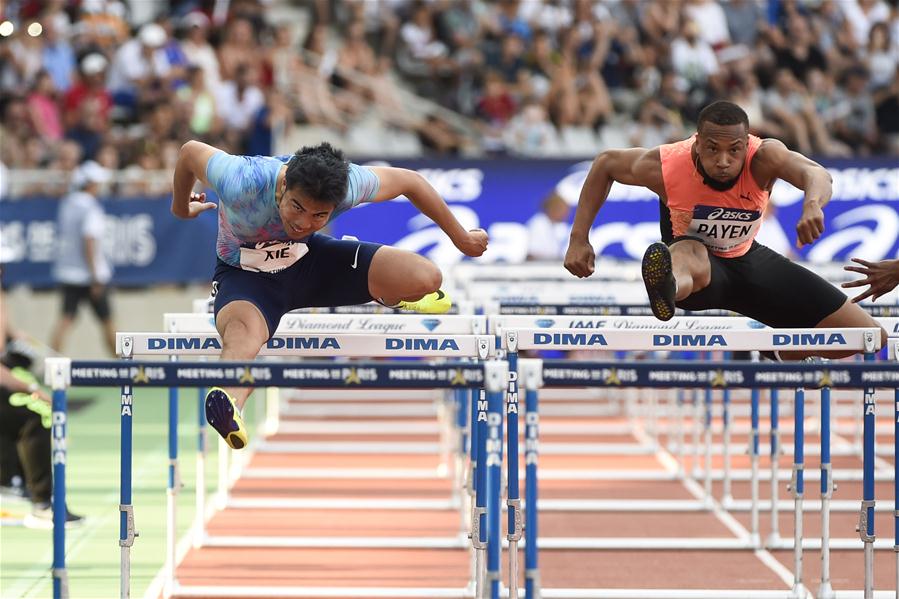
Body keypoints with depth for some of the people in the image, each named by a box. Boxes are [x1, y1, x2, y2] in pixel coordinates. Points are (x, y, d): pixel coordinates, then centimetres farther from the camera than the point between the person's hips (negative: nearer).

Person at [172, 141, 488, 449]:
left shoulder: (347, 185, -30)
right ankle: (229, 399, -73)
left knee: (426, 278, -12)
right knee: (242, 334, -41)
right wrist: (180, 207, 5)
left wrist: (461, 238, 4)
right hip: (244, 273, -3)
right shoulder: (242, 183, -38)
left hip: (310, 258, 3)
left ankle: (390, 295, 26)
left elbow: (410, 181, -10)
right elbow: (190, 152, -17)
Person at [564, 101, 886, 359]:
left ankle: (773, 351, 22)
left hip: (747, 260, 3)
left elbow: (815, 173, -48)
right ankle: (667, 288, -83)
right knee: (690, 256, -46)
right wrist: (579, 239, -11)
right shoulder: (664, 166, -26)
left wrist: (813, 203, -73)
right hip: (695, 256, -3)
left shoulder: (763, 157, -28)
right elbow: (605, 163, -6)